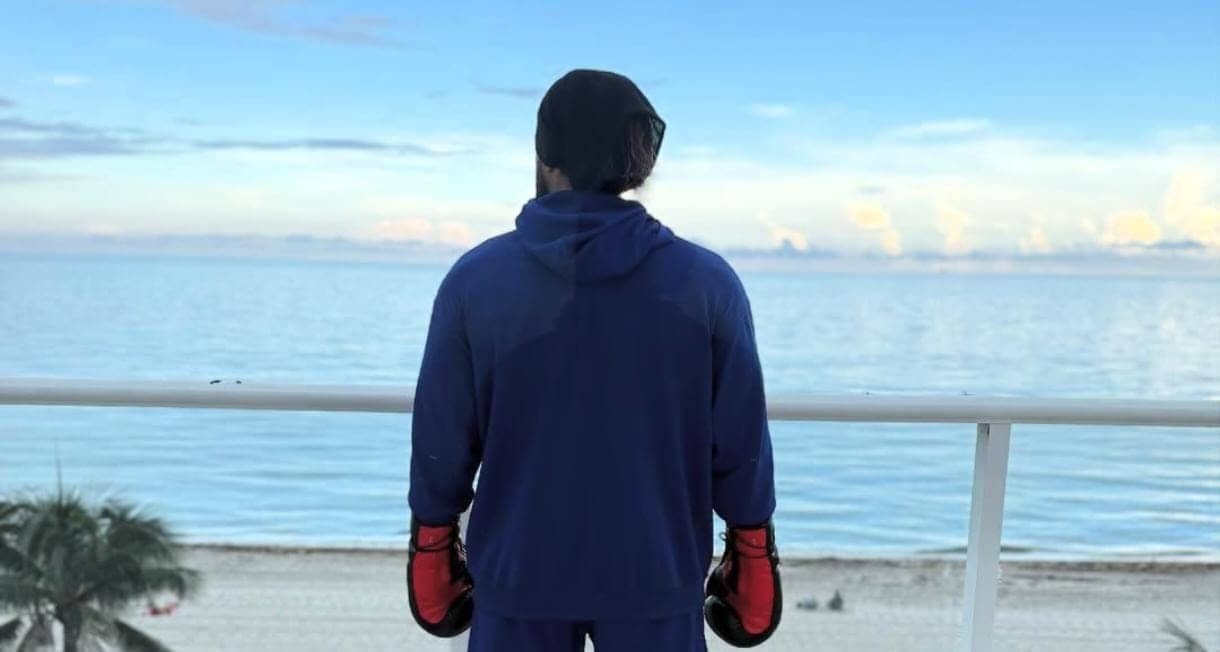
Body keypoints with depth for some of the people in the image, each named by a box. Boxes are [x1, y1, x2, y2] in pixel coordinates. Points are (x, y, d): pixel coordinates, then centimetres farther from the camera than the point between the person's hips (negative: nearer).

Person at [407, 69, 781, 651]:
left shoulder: (475, 279, -9)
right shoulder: (706, 282, -9)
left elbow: (442, 433, -2)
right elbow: (740, 438, -3)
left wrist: (432, 540, 13)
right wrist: (751, 548, 11)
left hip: (519, 567, 1)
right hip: (655, 569, 0)